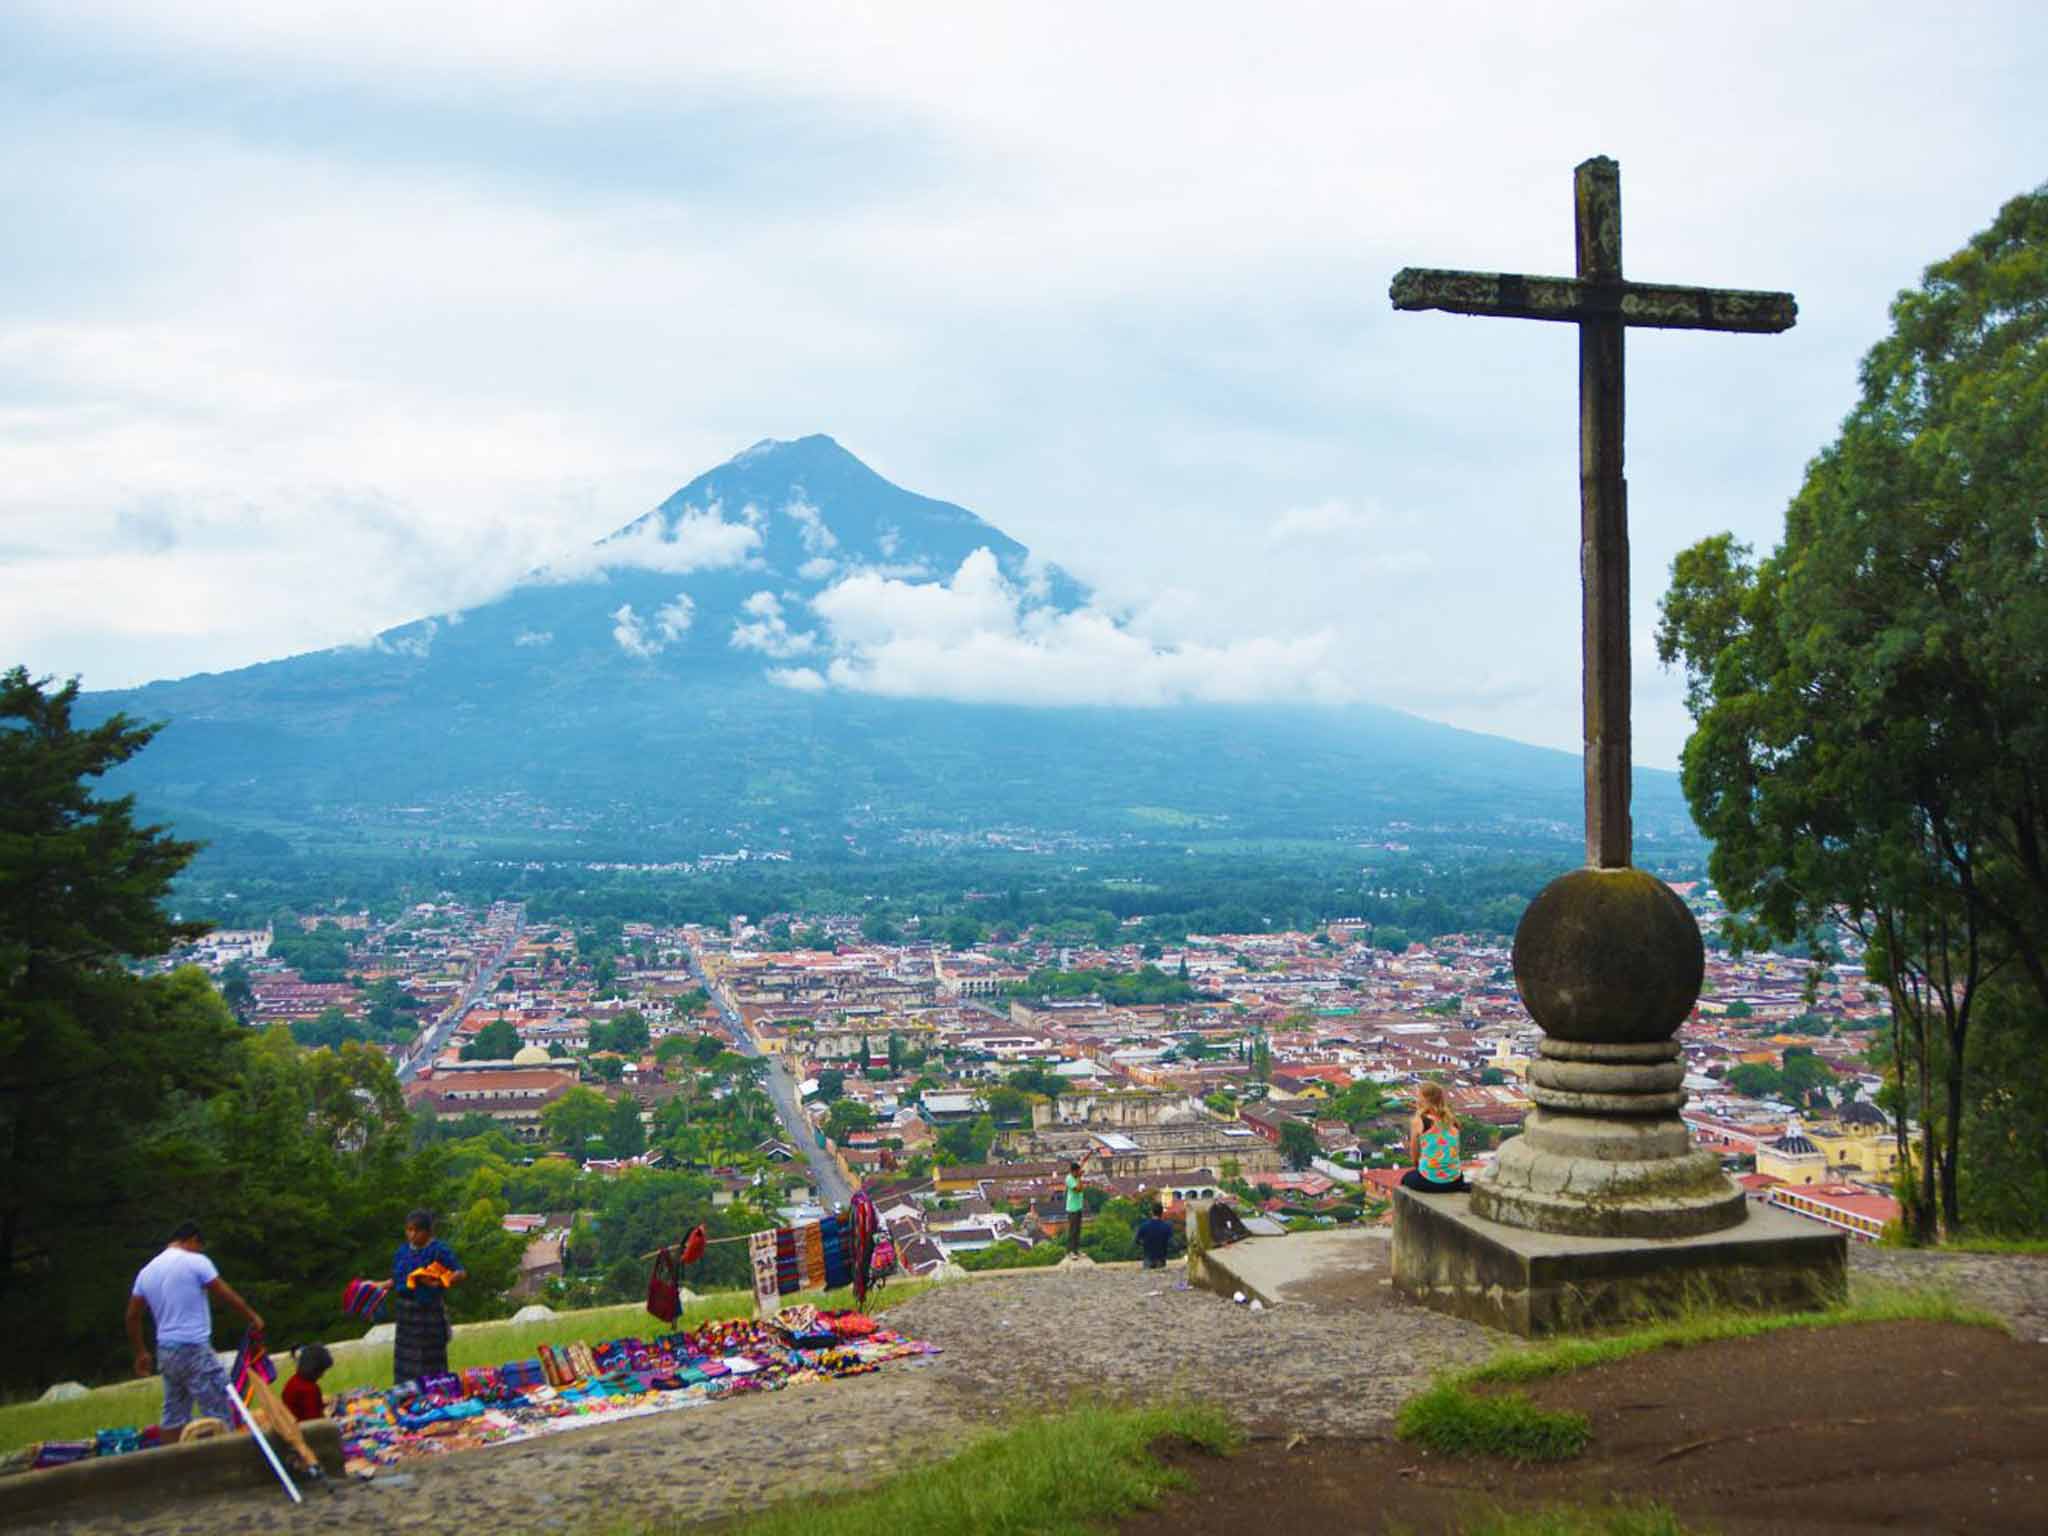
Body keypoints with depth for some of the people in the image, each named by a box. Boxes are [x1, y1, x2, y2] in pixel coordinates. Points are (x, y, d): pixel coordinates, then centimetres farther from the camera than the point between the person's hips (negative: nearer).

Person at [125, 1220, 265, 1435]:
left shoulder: (146, 1271, 11)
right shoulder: (196, 1262, -9)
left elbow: (132, 1317, 14)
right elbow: (227, 1294, -4)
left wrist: (141, 1353, 23)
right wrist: (253, 1316, 8)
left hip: (166, 1351, 7)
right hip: (194, 1348, -7)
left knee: (174, 1416, 14)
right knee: (220, 1412, -3)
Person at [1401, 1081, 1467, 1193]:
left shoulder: (1418, 1121, -9)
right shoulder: (1451, 1120, 3)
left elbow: (1414, 1155, 0)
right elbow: (1451, 1149, 12)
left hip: (1428, 1181, -4)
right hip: (1454, 1180, 4)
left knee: (1406, 1178, 28)